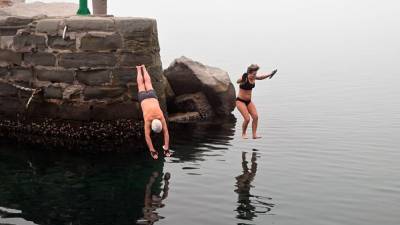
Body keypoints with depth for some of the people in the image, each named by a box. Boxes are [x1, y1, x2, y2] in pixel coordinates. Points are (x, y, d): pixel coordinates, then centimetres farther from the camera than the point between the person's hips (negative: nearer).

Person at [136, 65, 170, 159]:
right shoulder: (147, 120, -39)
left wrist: (166, 149, -37)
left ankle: (143, 68, 54)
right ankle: (139, 69, 54)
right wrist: (152, 151, -45)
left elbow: (166, 133, -33)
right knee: (141, 84, 28)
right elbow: (147, 136, -40)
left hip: (152, 95, 1)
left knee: (148, 82, 28)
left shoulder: (161, 118, -35)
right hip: (143, 97, -1)